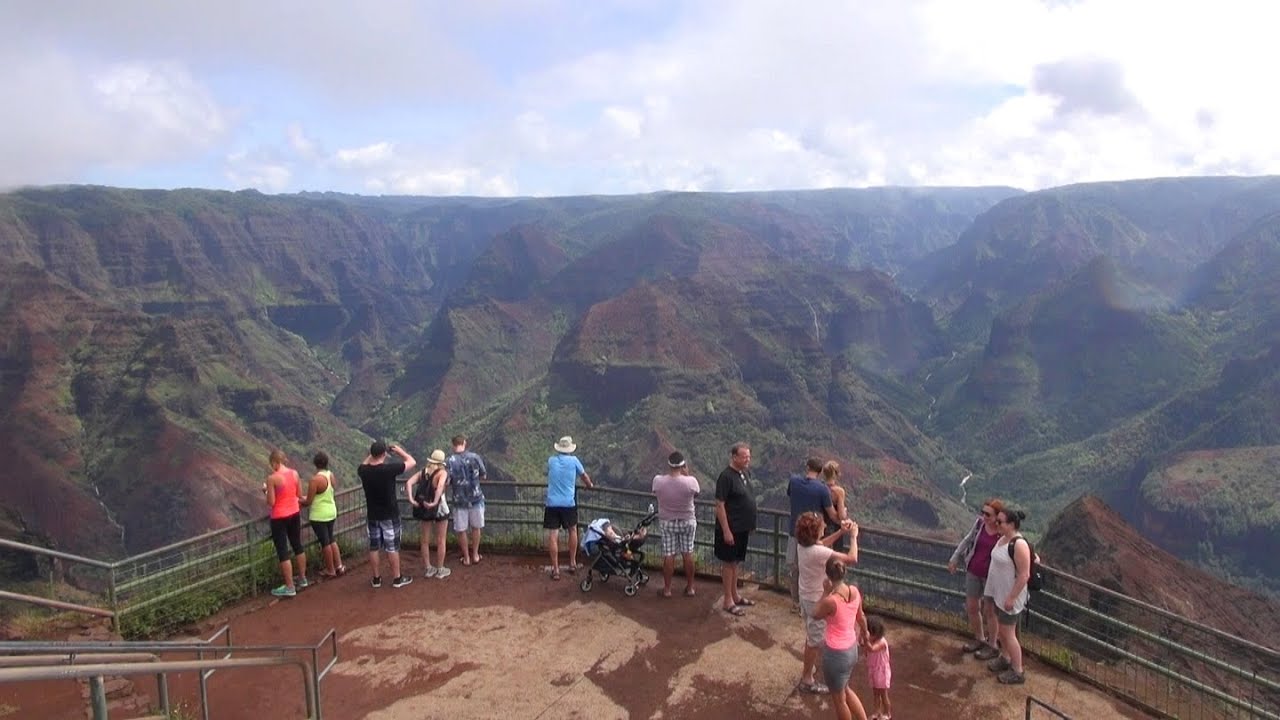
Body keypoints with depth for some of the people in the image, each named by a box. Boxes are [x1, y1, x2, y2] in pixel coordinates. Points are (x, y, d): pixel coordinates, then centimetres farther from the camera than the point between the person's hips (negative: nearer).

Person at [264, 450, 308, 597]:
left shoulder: (272, 478, -18)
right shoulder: (294, 473, -2)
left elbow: (271, 502, -15)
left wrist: (266, 491, 2)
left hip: (279, 518, -6)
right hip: (294, 514, 6)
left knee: (282, 552, 3)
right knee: (297, 545, 19)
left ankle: (289, 588, 8)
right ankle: (302, 579, 32)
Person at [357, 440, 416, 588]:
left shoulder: (364, 471, -9)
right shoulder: (390, 468, -22)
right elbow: (412, 462, -9)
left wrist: (372, 453, 14)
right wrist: (399, 450, 2)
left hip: (372, 516, 4)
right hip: (390, 515, -4)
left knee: (374, 547, 13)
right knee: (392, 547, 6)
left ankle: (376, 578, 22)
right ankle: (397, 578, 15)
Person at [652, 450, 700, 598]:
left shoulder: (658, 480, -19)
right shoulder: (691, 481, -21)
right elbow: (696, 493, 0)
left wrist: (671, 473, 2)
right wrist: (686, 475, -2)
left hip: (667, 522, 0)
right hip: (687, 522, 0)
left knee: (668, 555, 10)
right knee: (688, 554, 14)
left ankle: (667, 589, 20)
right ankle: (690, 588, 25)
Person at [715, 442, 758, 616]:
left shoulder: (745, 472, 6)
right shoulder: (726, 476, -20)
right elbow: (719, 505, -20)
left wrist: (751, 524, 16)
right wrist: (726, 531, -21)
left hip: (743, 528, 8)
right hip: (731, 529, -8)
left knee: (736, 562, 18)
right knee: (729, 563, 3)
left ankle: (735, 596, 30)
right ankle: (728, 602, 13)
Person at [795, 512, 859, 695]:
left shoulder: (802, 544, -10)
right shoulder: (818, 553, -35)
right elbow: (852, 559, -28)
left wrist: (841, 532, 5)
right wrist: (853, 536, -13)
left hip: (806, 596, 8)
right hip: (817, 601, -8)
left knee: (811, 635, 29)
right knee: (815, 640, 10)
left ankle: (808, 665, 49)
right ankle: (807, 679, 24)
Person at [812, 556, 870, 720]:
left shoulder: (831, 600, -31)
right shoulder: (854, 591, -10)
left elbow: (816, 615, -8)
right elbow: (861, 617, 10)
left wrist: (826, 591, -7)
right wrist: (864, 632, 29)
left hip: (835, 654, -7)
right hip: (851, 649, 7)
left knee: (839, 698, 18)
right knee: (845, 689, 31)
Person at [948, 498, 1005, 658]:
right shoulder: (980, 523, -7)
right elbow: (968, 540, 8)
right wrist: (955, 559, 12)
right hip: (973, 572, 5)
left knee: (989, 611, 10)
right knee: (971, 607, 16)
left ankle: (992, 646, 31)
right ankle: (979, 639, 39)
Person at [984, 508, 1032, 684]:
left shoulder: (1019, 545, -27)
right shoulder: (1003, 538, 1)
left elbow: (1024, 575, -25)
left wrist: (1011, 598, -22)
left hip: (1009, 596, -9)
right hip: (999, 592, 9)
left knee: (1008, 633, 3)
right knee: (1001, 628, 23)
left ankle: (1017, 673, 18)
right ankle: (1005, 658, 41)